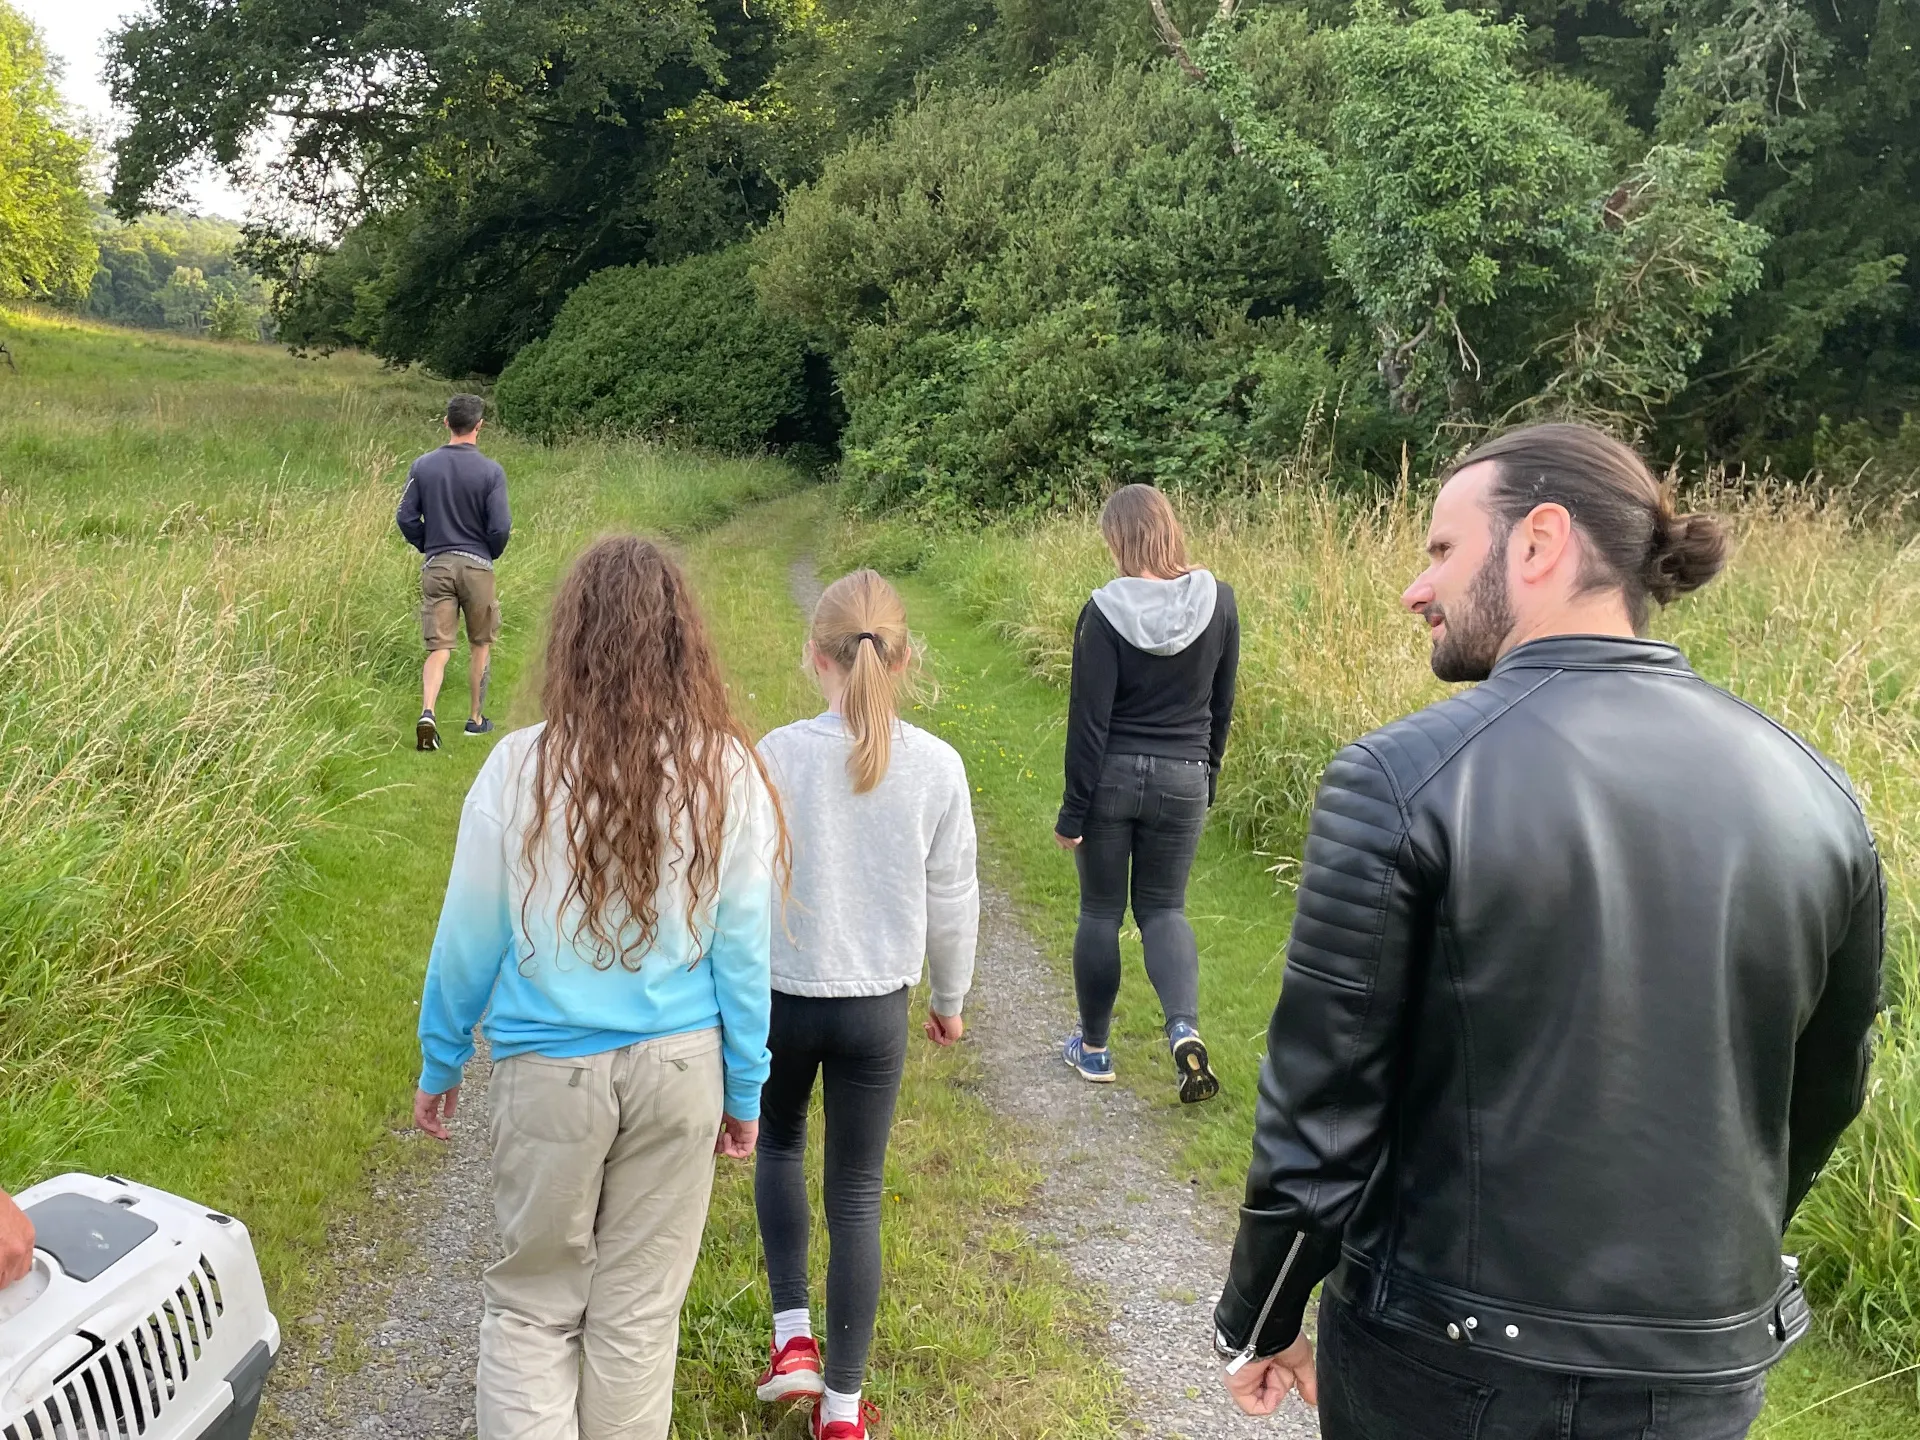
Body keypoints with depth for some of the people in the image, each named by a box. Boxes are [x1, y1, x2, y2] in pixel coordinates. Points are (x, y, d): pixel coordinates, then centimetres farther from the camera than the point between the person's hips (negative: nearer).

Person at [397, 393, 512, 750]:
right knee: (480, 643, 15)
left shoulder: (423, 466, -1)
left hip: (436, 565, 2)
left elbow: (406, 518, 0)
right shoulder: (490, 471, -9)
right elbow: (500, 527, -12)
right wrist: (492, 554, 8)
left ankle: (427, 712, -18)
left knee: (439, 647, 3)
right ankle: (476, 718, 23)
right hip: (477, 566, -2)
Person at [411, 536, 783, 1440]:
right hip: (680, 1063, 1)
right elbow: (742, 947, -2)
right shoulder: (727, 772, -8)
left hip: (550, 1070, -1)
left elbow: (469, 937, -3)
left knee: (533, 1303, 17)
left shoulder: (520, 767, -12)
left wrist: (440, 1063, 13)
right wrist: (745, 1088, 9)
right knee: (640, 1310, 16)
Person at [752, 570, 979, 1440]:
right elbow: (951, 902, -1)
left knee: (780, 1143, 28)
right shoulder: (937, 767, -11)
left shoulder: (778, 756, -17)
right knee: (856, 1192, 13)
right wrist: (949, 996, 16)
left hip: (780, 998, -1)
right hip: (876, 1008, 1)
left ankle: (793, 1334, 20)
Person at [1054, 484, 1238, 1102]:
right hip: (1183, 779, 3)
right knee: (1163, 908, 16)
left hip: (1112, 775, -3)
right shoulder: (1218, 602, -4)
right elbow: (1221, 705, 6)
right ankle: (1185, 1027, -8)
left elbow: (1089, 719, -13)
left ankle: (1093, 1048, 26)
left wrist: (1073, 811, -6)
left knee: (1100, 912, 13)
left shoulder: (1105, 612, -15)